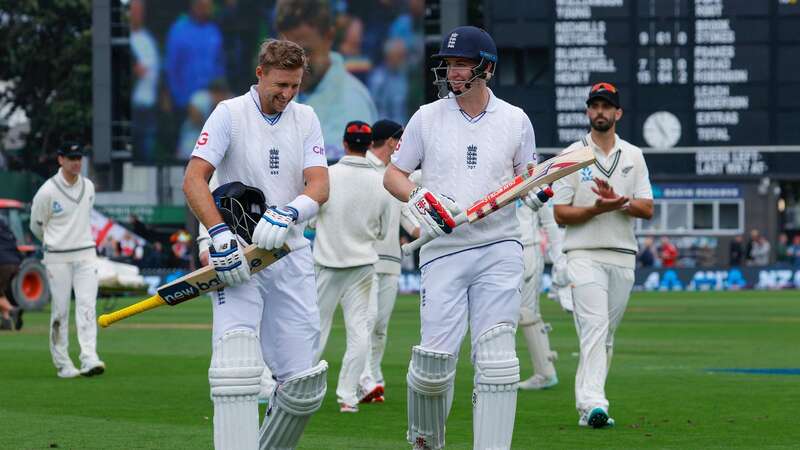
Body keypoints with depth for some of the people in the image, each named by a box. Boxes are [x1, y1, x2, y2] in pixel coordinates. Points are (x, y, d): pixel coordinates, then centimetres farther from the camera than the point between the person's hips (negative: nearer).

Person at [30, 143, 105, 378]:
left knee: (87, 305, -9)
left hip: (86, 255, 3)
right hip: (58, 258, -3)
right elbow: (36, 225, 2)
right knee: (60, 311, 1)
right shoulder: (47, 191, -9)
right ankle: (62, 364, 8)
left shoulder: (88, 187, 7)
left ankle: (89, 359, -18)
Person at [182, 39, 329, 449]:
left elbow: (320, 186, 0)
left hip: (290, 255, 4)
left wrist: (286, 214, -21)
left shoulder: (305, 119, 11)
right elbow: (193, 180, -10)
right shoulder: (230, 114, -2)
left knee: (304, 383, 1)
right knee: (237, 368, -22)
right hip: (237, 258, -4)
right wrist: (219, 234, -24)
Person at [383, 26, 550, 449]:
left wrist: (536, 189, -7)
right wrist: (419, 198, -9)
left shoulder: (515, 120, 7)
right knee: (435, 360, -6)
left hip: (499, 251, 0)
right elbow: (392, 175, 11)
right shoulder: (427, 117, 5)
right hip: (444, 251, 0)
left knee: (496, 360, -10)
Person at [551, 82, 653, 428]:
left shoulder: (633, 156, 12)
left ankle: (588, 401, 15)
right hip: (584, 254, -4)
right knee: (594, 326, -19)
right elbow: (560, 214, -1)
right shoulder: (572, 156, 4)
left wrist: (617, 201, -13)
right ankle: (593, 403, -30)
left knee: (607, 333, 7)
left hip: (623, 257, 4)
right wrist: (597, 208, -17)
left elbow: (647, 209, 5)